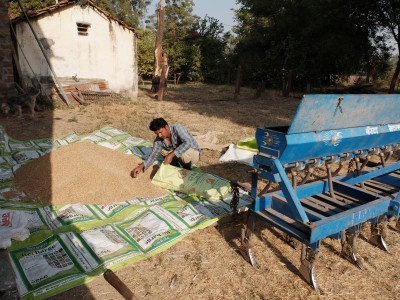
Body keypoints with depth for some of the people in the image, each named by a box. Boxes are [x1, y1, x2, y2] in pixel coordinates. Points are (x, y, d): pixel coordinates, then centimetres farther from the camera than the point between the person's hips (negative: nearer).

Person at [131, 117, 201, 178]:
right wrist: (141, 166, -32)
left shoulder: (177, 128, -29)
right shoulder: (158, 140, -12)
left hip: (193, 153, -6)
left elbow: (188, 143, -41)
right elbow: (154, 155, -15)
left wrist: (172, 155, -42)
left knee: (183, 155, -38)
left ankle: (186, 168, -5)